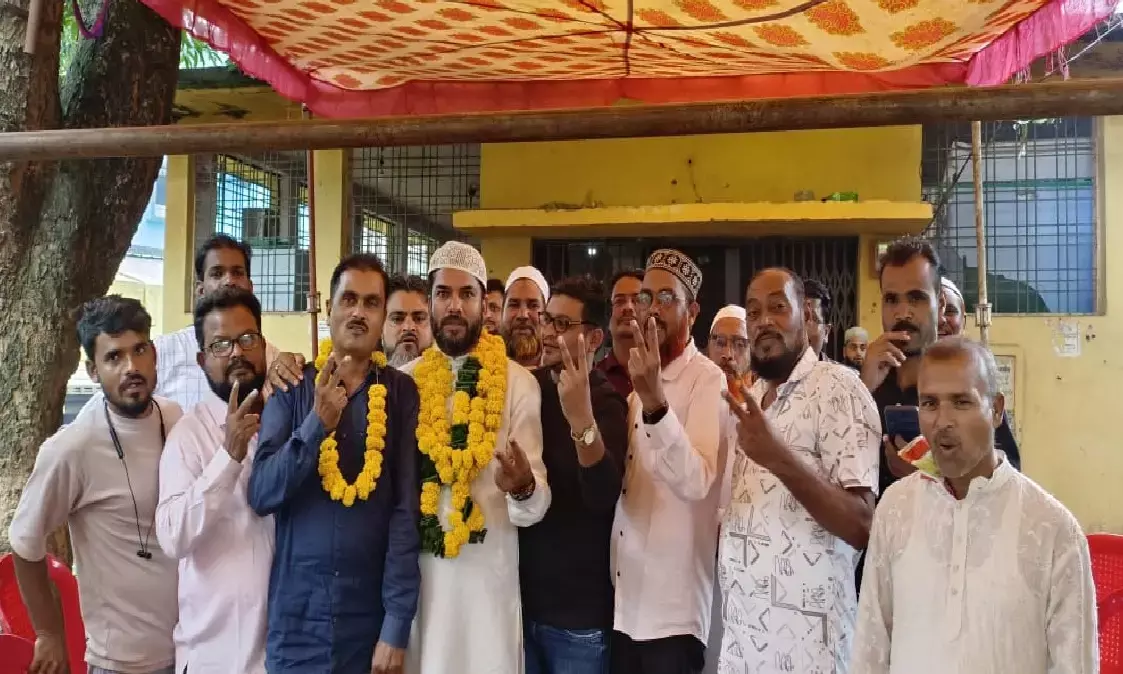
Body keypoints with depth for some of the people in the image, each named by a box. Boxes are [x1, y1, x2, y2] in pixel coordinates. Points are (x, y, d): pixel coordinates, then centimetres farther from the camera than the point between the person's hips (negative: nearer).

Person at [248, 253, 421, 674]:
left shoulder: (402, 394, -4)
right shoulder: (292, 389, -1)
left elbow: (407, 510, -7)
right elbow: (261, 495, -8)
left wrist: (397, 624, -10)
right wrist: (318, 423, -21)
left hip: (371, 616, 0)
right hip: (295, 616, 1)